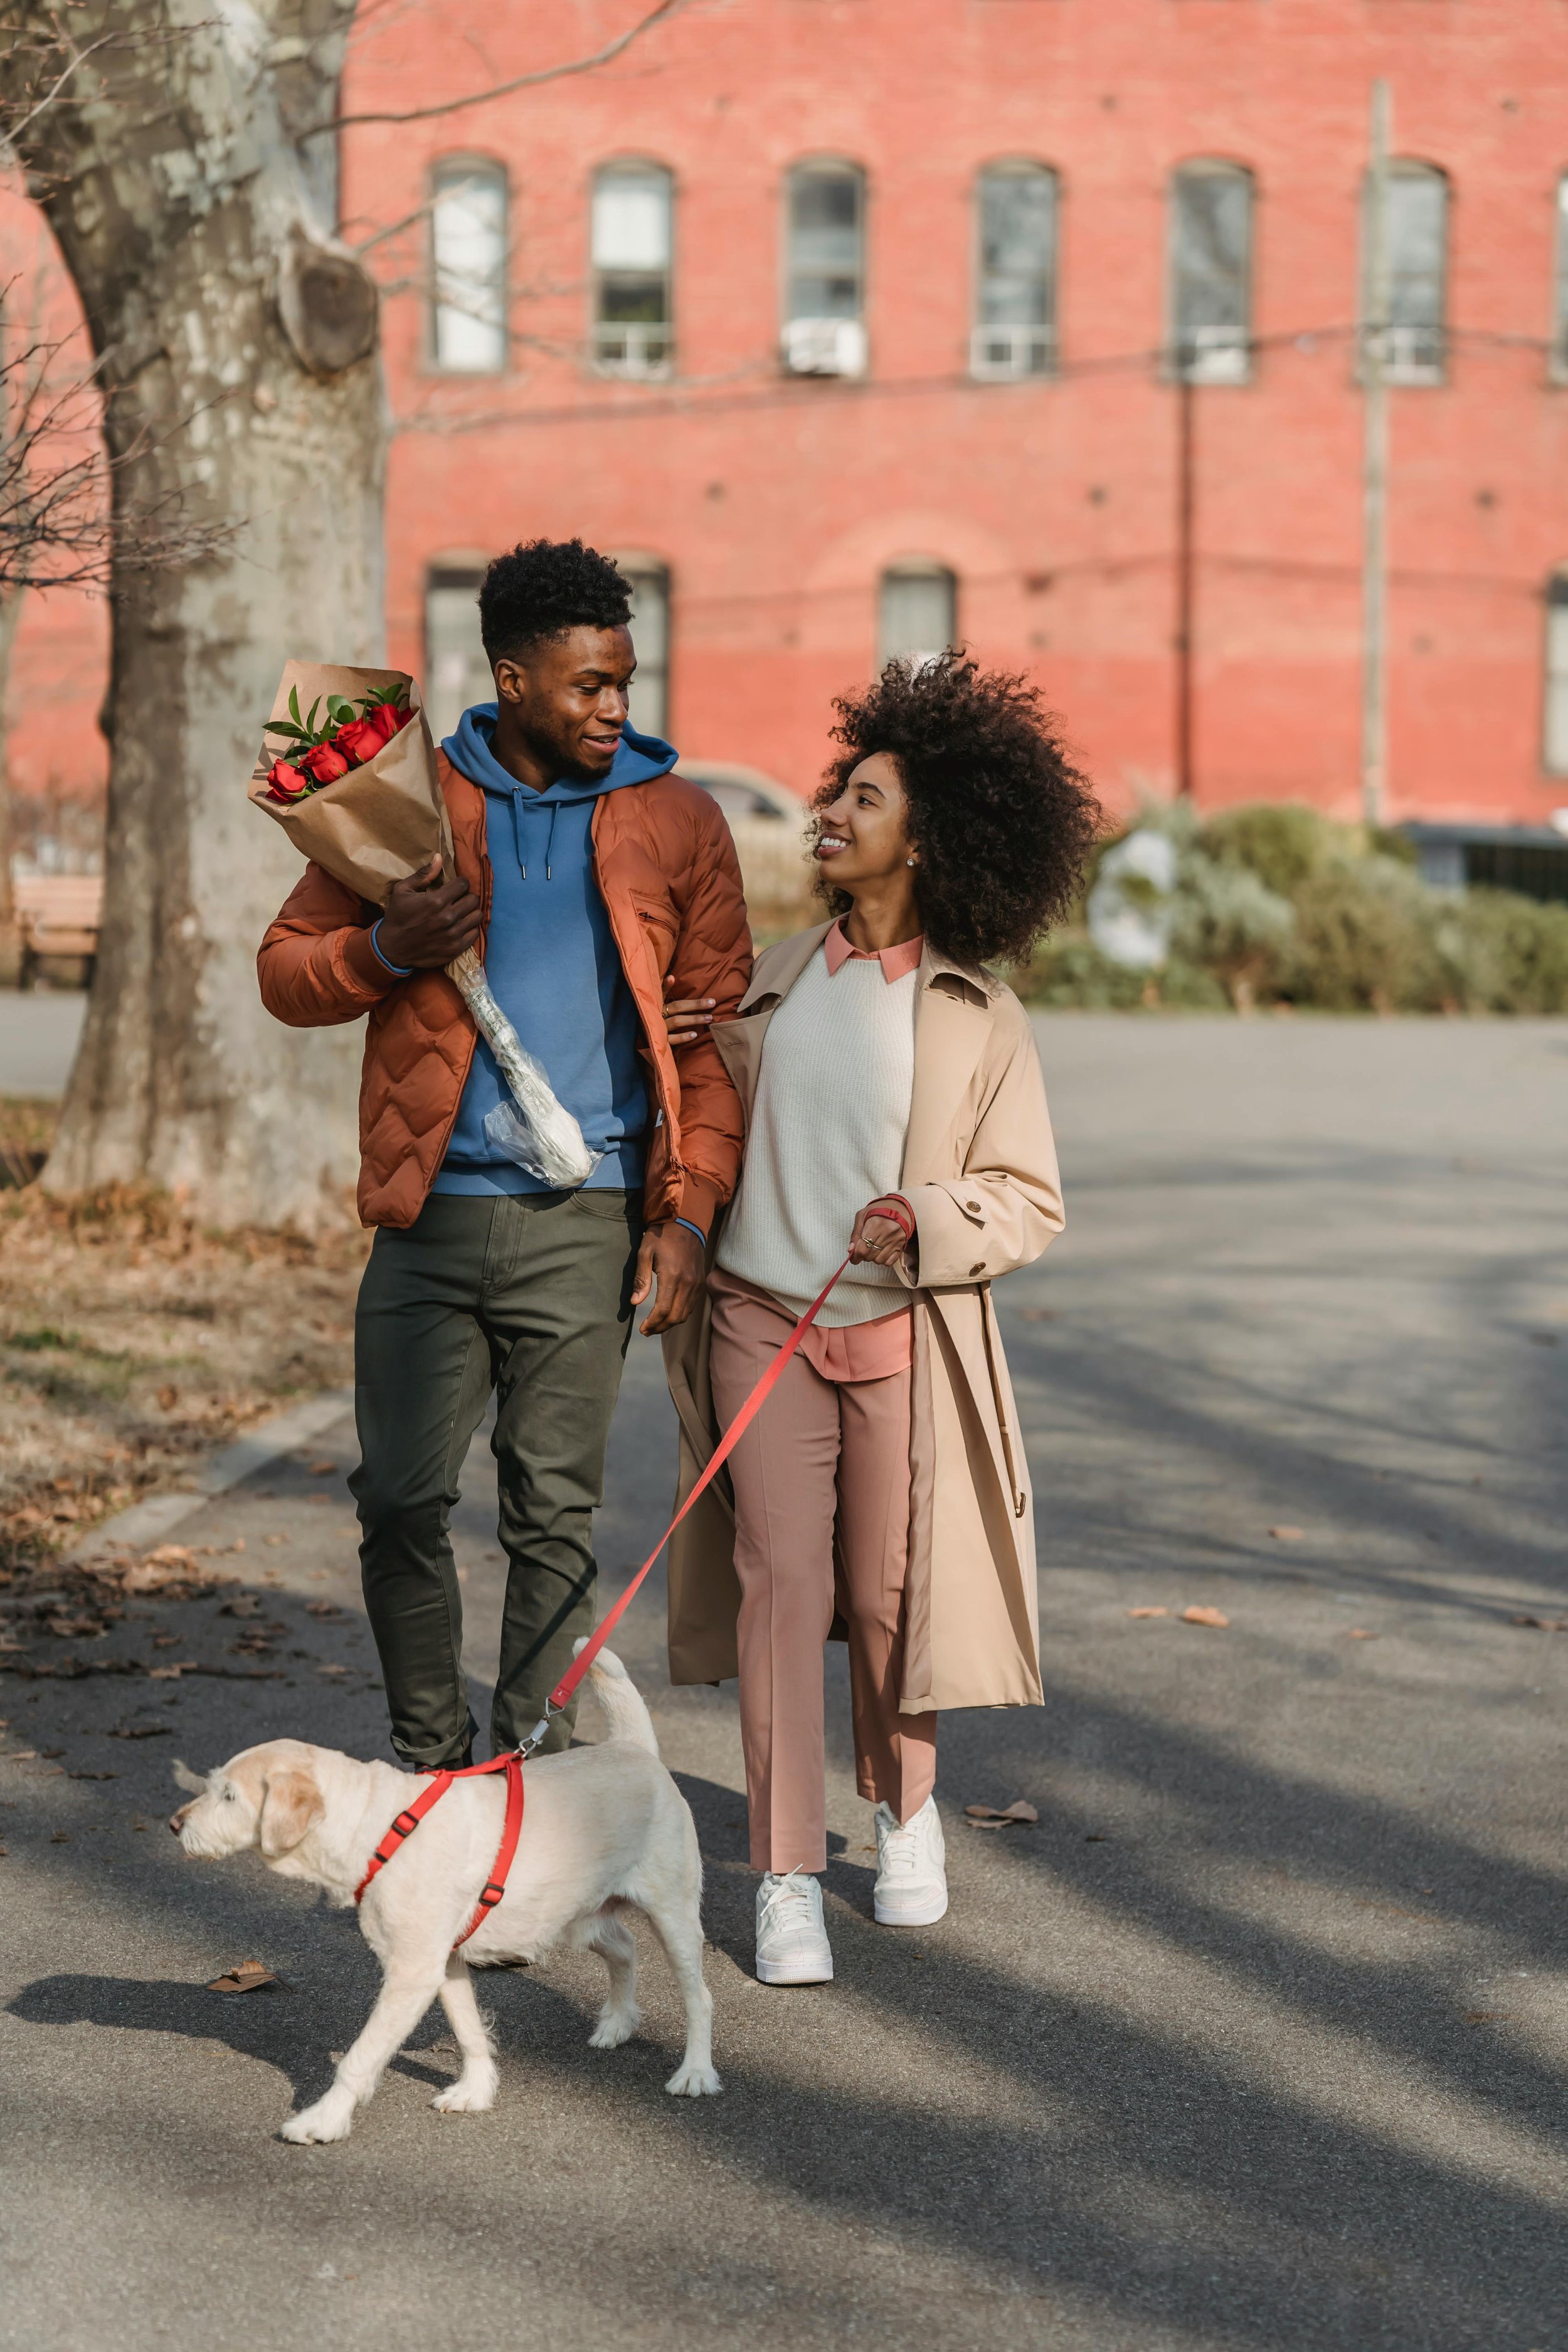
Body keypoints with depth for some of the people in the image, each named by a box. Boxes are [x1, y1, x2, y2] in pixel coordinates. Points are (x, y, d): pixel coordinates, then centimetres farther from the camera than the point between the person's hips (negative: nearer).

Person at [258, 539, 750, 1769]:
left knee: (555, 1516, 3)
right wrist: (385, 950, -12)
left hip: (585, 1222, -1)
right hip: (432, 1211, 1)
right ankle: (429, 1761, 20)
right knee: (401, 1501, 2)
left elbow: (718, 1028, 6)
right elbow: (287, 968, 10)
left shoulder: (678, 821, 6)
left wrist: (692, 1210, -3)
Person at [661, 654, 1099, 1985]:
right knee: (780, 1587, -4)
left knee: (891, 1597, 7)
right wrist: (690, 1058, 1)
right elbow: (728, 1129, 21)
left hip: (902, 1342, -2)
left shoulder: (980, 1017, -2)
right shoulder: (777, 980, 8)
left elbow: (1031, 1199, -2)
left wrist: (923, 1218, -19)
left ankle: (907, 1809, 35)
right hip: (763, 1322, 2)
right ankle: (787, 1881, 2)